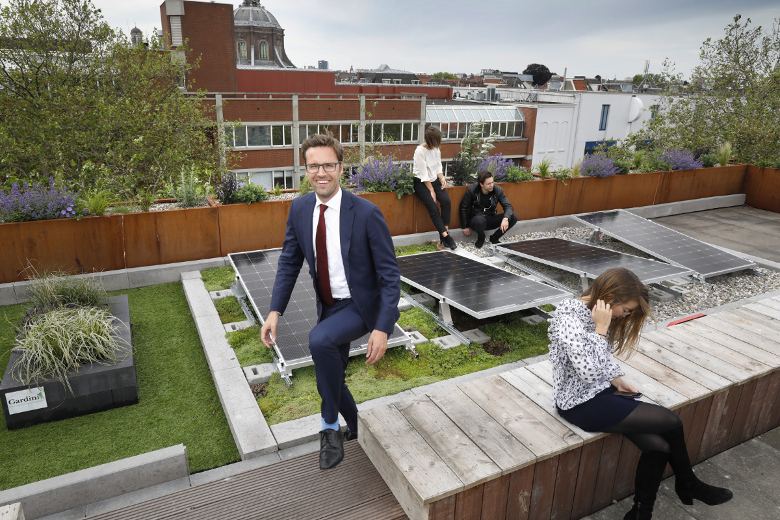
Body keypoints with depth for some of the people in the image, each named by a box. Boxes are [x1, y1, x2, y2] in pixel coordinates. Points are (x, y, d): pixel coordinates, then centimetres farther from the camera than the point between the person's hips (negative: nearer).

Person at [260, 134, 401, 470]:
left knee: (320, 340, -33)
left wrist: (382, 329, -25)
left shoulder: (366, 213, -21)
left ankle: (330, 428, -9)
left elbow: (390, 275, -18)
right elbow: (289, 262, 4)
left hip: (362, 305, -6)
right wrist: (275, 311, -7)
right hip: (329, 305, 6)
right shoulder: (300, 209, -6)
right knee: (330, 376, 16)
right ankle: (356, 429, 48)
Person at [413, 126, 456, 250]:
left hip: (434, 180, 6)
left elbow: (438, 167, 12)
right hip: (421, 182, -6)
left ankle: (444, 232, -15)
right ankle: (445, 236, -20)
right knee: (433, 206, -24)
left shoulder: (436, 149, 3)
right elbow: (423, 174, -17)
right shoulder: (420, 151, -17)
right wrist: (431, 191, -16)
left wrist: (442, 178, -9)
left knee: (446, 201, -19)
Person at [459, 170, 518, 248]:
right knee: (480, 220, -42)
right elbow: (463, 208, -4)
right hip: (476, 219, -3)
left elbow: (508, 206, -10)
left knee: (513, 217, -19)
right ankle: (481, 238, -5)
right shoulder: (472, 190, -14)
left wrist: (505, 219, -32)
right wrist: (465, 227, -4)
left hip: (490, 220, 3)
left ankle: (494, 238, 1)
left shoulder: (498, 190, -8)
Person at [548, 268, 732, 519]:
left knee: (658, 446, -8)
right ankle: (687, 485, 22)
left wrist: (618, 381, 3)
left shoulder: (597, 315, 3)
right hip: (580, 404, -8)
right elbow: (590, 372, -30)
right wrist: (601, 329, -25)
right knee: (671, 423, -7)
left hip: (600, 391, 8)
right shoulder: (569, 318, -25)